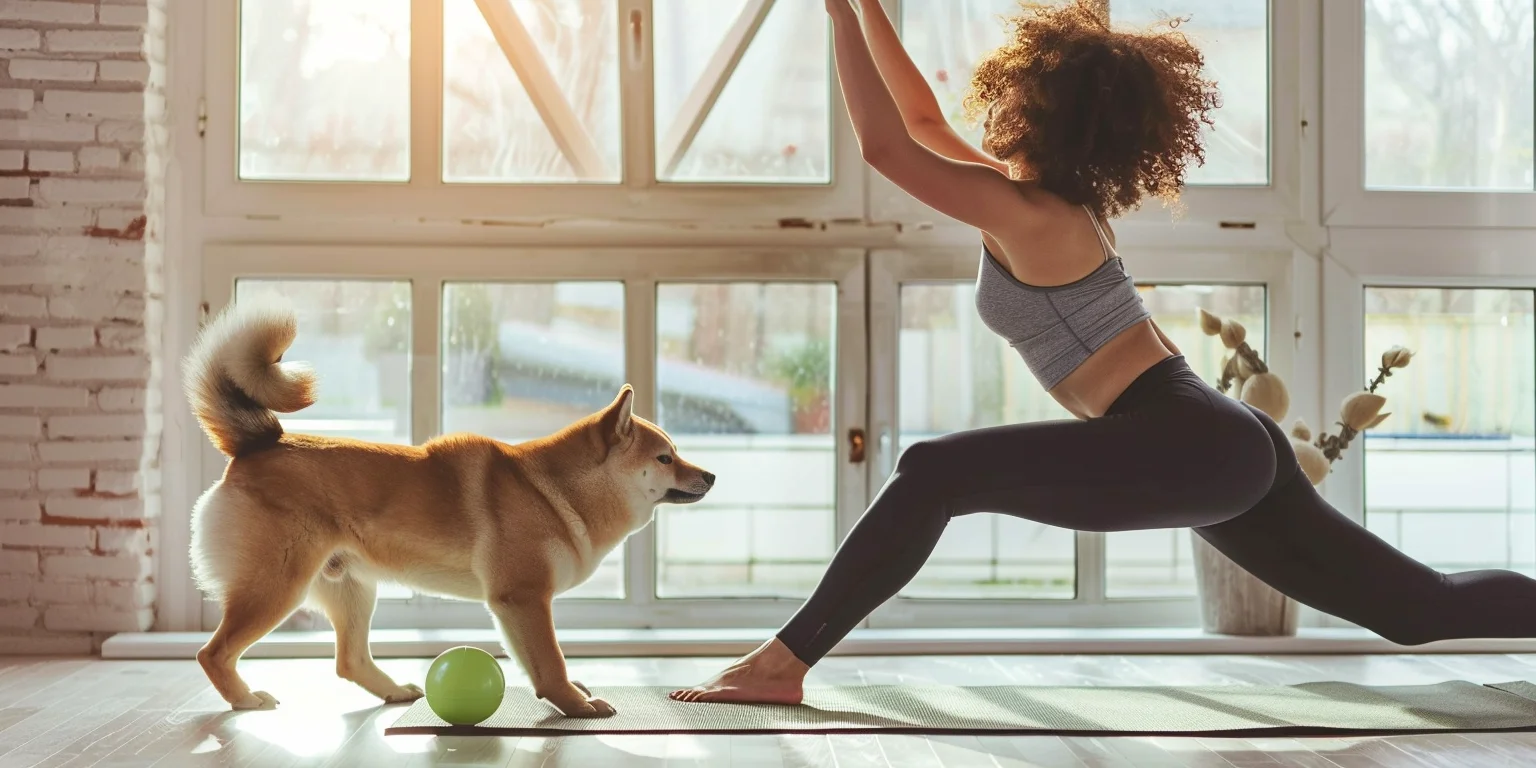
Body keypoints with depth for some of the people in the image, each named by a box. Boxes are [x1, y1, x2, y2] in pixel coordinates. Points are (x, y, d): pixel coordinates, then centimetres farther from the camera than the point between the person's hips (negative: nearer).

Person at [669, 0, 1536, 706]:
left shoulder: (1026, 213, -8)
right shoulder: (1055, 202, 17)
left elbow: (885, 144, -10)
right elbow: (922, 122, 26)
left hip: (1188, 453, -10)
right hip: (1226, 446, 10)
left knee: (933, 473, -16)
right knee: (1426, 608, 18)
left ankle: (782, 665, -14)